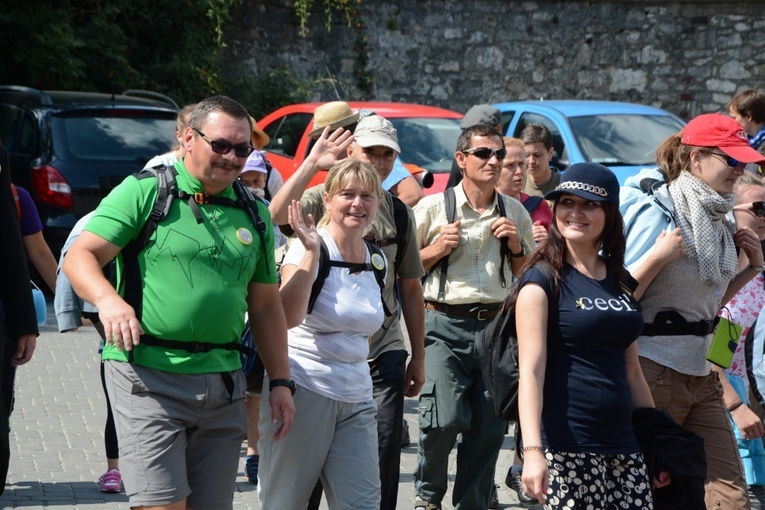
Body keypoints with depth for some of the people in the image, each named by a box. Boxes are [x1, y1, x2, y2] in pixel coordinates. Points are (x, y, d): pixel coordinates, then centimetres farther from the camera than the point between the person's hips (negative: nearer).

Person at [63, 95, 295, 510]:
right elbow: (79, 256, -6)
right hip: (149, 377, -5)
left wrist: (280, 381, 14)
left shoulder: (254, 214, 15)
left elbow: (265, 306, 20)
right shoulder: (145, 191, 0)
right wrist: (107, 299, -26)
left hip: (223, 384, 5)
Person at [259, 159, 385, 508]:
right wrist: (312, 252, -29)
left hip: (356, 401, 6)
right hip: (304, 391, -5)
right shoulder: (308, 248, -9)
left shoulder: (377, 260, 9)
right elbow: (288, 317, -26)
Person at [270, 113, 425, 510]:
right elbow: (277, 215, -25)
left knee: (383, 459, 1)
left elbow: (410, 288, 14)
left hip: (384, 351, 3)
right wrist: (312, 163, -25)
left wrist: (418, 357, 13)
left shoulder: (400, 214, 10)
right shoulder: (322, 198, -3)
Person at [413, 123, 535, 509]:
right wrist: (436, 250, -9)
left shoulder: (515, 213, 11)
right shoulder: (433, 207, 1)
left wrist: (516, 247, 1)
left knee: (489, 428, 2)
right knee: (446, 417, -17)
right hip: (445, 324, -3)